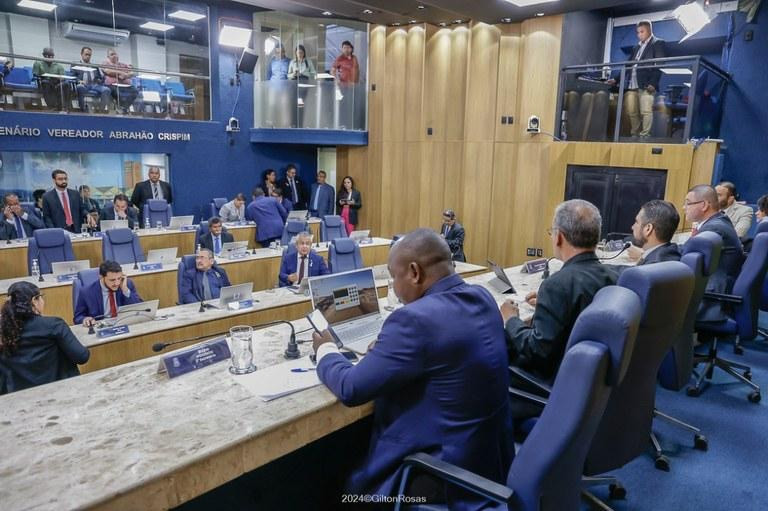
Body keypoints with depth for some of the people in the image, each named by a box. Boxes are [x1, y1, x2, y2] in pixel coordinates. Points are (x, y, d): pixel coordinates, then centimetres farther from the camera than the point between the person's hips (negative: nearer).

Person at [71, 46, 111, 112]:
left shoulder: (95, 67, 30)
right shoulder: (75, 65, 20)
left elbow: (102, 77, 24)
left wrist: (100, 80, -1)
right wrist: (78, 81, -13)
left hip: (95, 85, 3)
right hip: (83, 85, -3)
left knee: (106, 89, -30)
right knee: (80, 87, -41)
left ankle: (102, 110, -45)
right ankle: (83, 109, -42)